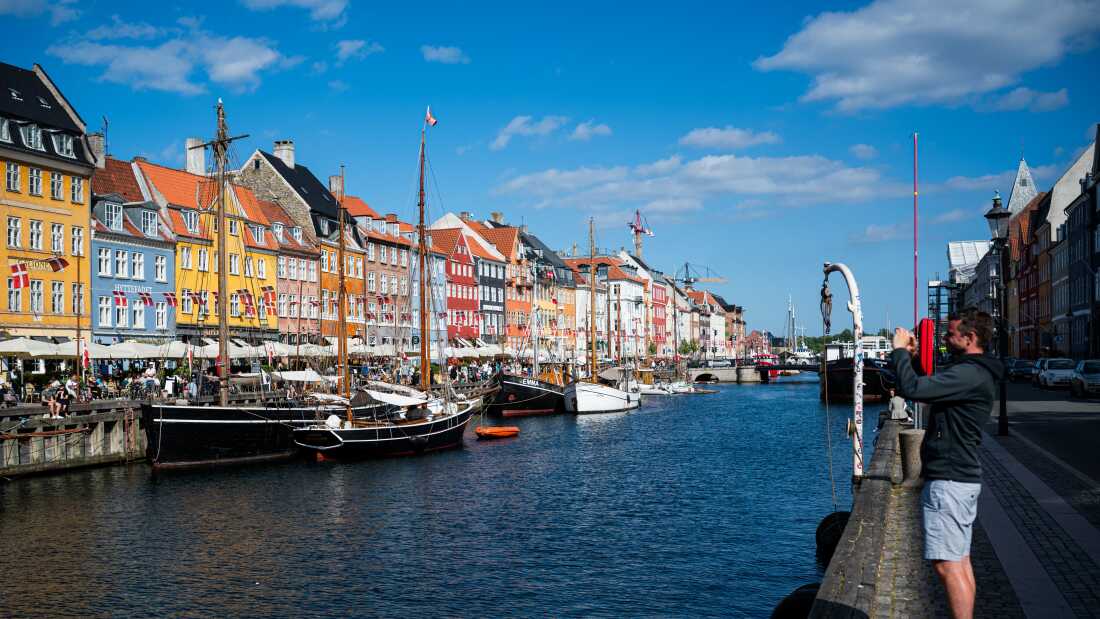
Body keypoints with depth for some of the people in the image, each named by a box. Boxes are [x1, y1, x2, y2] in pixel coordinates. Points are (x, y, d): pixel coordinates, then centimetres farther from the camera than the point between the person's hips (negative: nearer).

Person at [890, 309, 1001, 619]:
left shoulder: (969, 375, -19)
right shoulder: (978, 373, 15)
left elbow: (912, 389, -27)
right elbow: (929, 388, 26)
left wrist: (900, 350, -13)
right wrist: (912, 357, 14)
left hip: (949, 481, -11)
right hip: (963, 477, 11)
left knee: (948, 565, -9)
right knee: (960, 561, 15)